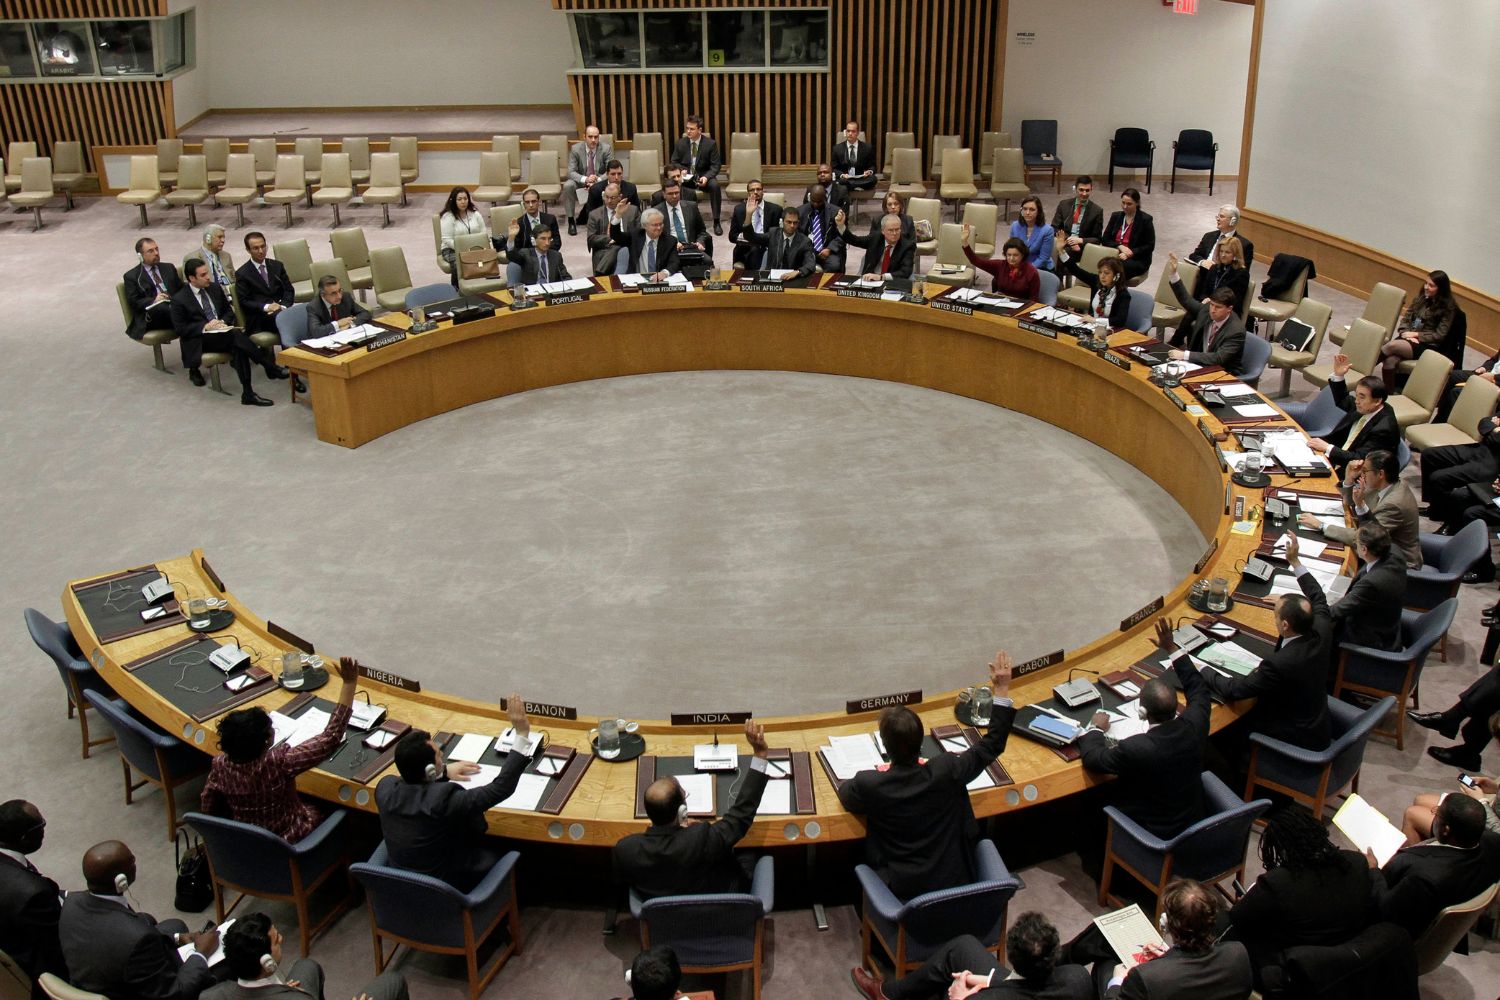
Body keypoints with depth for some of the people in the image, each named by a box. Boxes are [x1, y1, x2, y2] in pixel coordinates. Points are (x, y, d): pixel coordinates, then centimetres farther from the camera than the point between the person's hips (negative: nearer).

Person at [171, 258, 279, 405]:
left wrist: (224, 321, -1)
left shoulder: (215, 288, 13)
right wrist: (205, 326, -18)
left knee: (238, 346, -33)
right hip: (199, 340, -5)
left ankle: (248, 393, -39)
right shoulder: (179, 299, -2)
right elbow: (180, 329, -6)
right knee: (236, 335, -33)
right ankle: (270, 367, -32)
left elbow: (229, 310, 22)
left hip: (223, 332, 5)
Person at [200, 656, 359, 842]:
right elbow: (331, 737, -35)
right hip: (286, 838, -4)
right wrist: (349, 683, -36)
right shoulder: (279, 762, -36)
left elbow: (208, 808, -4)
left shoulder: (221, 765, -21)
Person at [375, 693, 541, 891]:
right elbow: (501, 787, -29)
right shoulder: (443, 800, -35)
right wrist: (522, 735, -27)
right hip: (447, 889, -5)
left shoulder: (385, 787, -16)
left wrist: (443, 772, 15)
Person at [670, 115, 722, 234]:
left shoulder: (710, 144, -5)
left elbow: (716, 165, -6)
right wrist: (681, 170, -15)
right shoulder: (680, 143, 2)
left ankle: (716, 222, -24)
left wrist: (706, 177, -25)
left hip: (703, 176, -1)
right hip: (686, 176, 1)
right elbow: (674, 162, 9)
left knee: (714, 185, -34)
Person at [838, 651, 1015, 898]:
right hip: (954, 880, 2)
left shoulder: (870, 785, -23)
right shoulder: (946, 771, -22)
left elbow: (844, 794, 2)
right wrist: (1002, 690, 1)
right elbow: (992, 745, -5)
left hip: (903, 888, -2)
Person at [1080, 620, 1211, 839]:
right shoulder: (1193, 726, -21)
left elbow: (1093, 759, -18)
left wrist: (1097, 729, 0)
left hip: (1154, 833, -6)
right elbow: (1199, 691, 2)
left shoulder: (1135, 748, -36)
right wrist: (1172, 649, 2)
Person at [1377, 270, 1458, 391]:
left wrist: (1416, 334, -12)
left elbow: (1439, 335, -6)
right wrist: (1406, 333, -7)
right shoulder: (1420, 298, 13)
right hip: (1408, 338, 4)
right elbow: (1405, 319, 13)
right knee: (1390, 360, -30)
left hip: (1428, 346, -4)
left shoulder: (1448, 307, -2)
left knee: (1392, 345, -33)